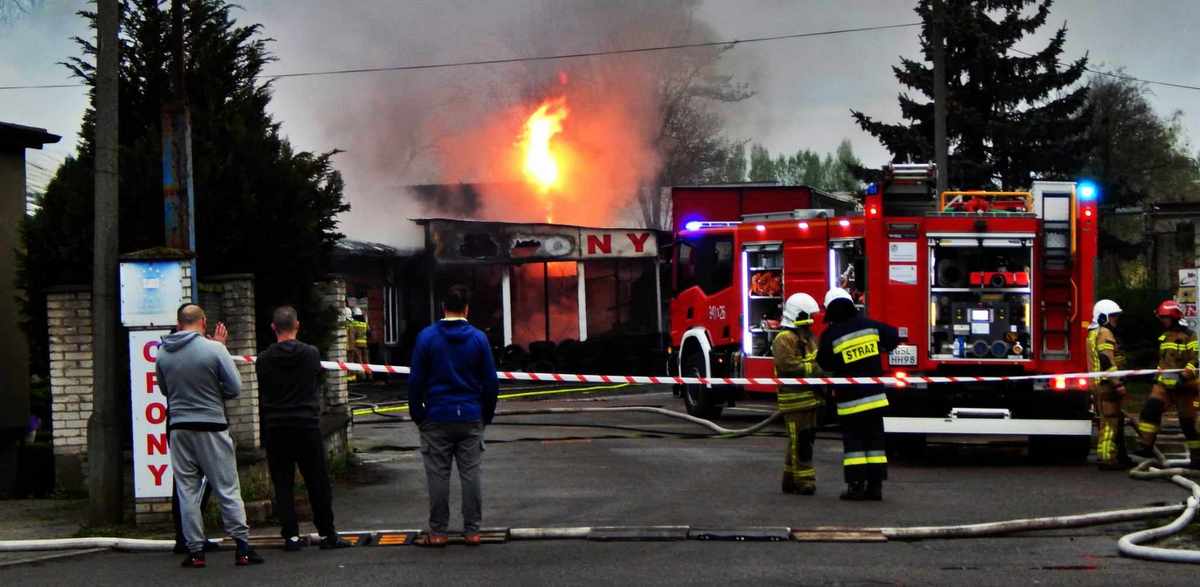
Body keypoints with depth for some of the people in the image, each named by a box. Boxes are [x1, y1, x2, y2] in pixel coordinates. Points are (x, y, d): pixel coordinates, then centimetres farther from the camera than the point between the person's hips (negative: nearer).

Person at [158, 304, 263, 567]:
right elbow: (235, 387, -8)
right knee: (227, 489, 3)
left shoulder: (162, 353, 2)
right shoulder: (214, 349, -11)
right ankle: (242, 547, 2)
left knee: (187, 491, 9)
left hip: (179, 429, 3)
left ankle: (195, 550, 8)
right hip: (211, 426, -3)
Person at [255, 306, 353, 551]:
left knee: (283, 484, 5)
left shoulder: (264, 359, -2)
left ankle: (291, 535, 2)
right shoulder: (311, 354, -3)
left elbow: (262, 399, 4)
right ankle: (327, 534, 8)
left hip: (276, 429, 1)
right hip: (307, 425, -1)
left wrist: (264, 437, 11)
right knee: (318, 483, 5)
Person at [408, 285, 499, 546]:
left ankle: (437, 532, 5)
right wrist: (487, 415, 14)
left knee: (438, 475, 3)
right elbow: (490, 381, 3)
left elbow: (416, 380, -2)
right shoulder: (479, 338, 1)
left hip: (437, 417, -1)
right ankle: (472, 531, 6)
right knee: (470, 473, 5)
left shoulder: (427, 337, -3)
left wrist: (417, 414, 7)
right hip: (471, 417, 1)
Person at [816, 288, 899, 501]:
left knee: (853, 441, 3)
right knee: (875, 440, 8)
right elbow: (893, 337, 14)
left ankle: (856, 486, -2)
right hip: (875, 395, 3)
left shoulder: (830, 336, -11)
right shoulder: (870, 325, 0)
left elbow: (825, 364, -2)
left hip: (850, 399, -3)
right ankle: (875, 486, 6)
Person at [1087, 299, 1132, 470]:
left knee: (1116, 419, 15)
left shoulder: (1093, 333, 21)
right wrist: (1118, 384, -23)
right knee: (1110, 421, -10)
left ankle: (1120, 456, 19)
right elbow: (1107, 361, -22)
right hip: (1107, 383, -11)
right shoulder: (1105, 333, -12)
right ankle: (1106, 458, -12)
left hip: (1098, 384, 11)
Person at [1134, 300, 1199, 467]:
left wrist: (1186, 374, -30)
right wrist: (1158, 376, 29)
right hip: (1164, 384, 7)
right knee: (1150, 408, -16)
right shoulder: (1165, 336, 18)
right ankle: (1145, 446, -18)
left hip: (1183, 386, -7)